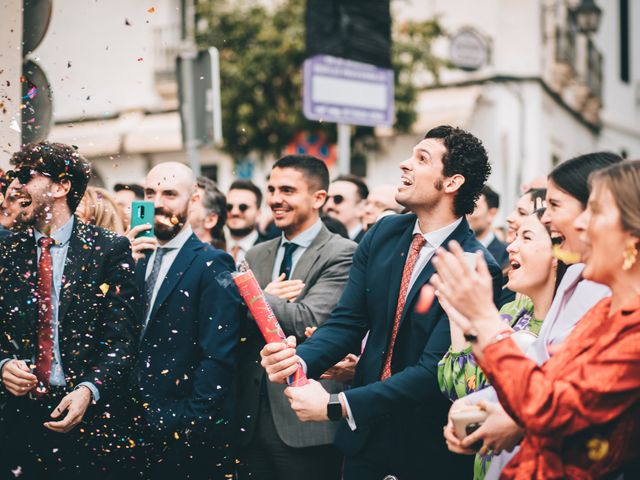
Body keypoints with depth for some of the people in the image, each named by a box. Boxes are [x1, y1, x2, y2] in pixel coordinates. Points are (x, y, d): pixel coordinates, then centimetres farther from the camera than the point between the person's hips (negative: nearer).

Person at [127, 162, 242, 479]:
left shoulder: (212, 265, -9)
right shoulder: (138, 259, 11)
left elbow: (218, 355, -15)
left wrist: (189, 423, -18)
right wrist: (126, 265, -9)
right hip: (139, 429, 6)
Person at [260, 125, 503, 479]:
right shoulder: (384, 234, 0)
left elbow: (434, 370, -23)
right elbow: (347, 321, -2)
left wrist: (334, 406, -25)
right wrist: (300, 359, -22)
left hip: (429, 448, -5)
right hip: (364, 436, 5)